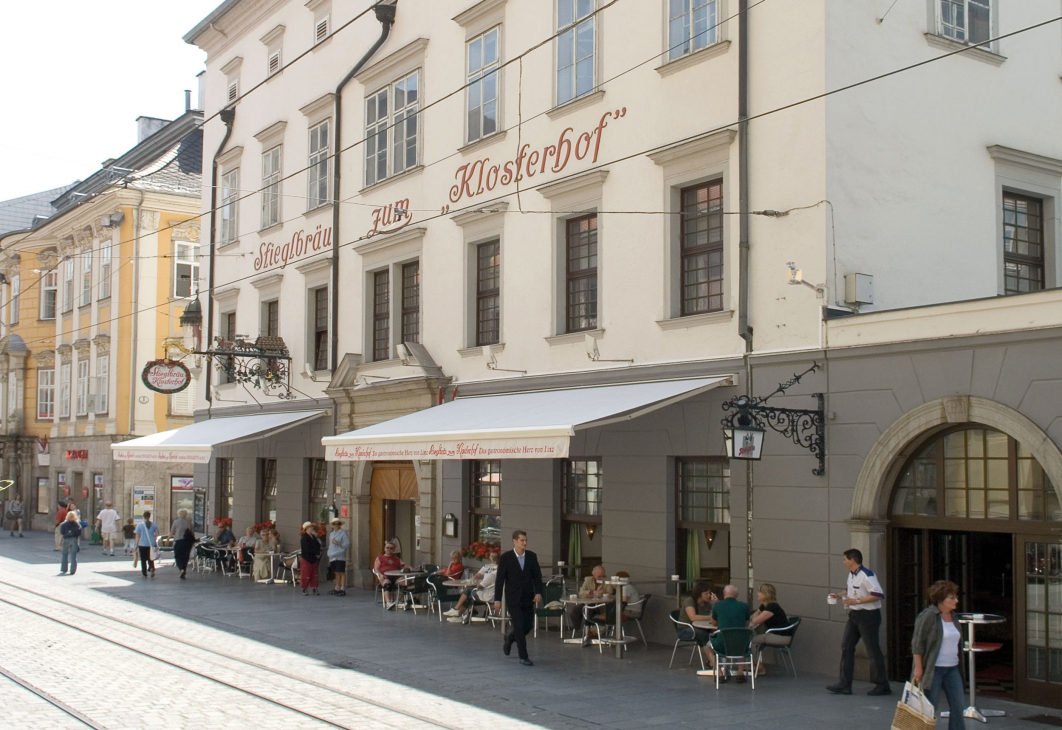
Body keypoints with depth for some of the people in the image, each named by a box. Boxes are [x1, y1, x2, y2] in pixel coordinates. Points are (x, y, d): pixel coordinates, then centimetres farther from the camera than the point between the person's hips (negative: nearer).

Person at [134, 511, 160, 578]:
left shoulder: (139, 525, -1)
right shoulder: (154, 525, 4)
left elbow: (137, 537, -1)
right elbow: (156, 535, 1)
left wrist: (136, 546, 4)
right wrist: (157, 545, 8)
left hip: (142, 545, -2)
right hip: (152, 545, 2)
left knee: (143, 560, 9)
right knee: (151, 558, 11)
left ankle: (144, 574, 12)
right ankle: (152, 568, -16)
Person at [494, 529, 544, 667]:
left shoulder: (532, 556, 2)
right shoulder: (505, 557, -8)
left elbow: (537, 576, 5)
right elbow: (499, 579, -6)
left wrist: (538, 592, -9)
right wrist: (497, 599, -9)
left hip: (528, 598, 4)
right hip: (513, 598, -4)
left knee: (528, 625, 9)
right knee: (519, 627, -7)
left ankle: (509, 638, 39)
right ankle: (523, 657, 2)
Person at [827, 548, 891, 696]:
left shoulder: (866, 576, -19)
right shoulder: (851, 575, 11)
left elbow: (878, 594, -26)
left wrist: (857, 601, -25)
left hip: (868, 615, -10)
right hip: (854, 615, 10)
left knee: (872, 650, -1)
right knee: (846, 647, 5)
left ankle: (882, 685, 11)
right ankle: (844, 684, 8)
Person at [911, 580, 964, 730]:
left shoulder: (952, 616, 11)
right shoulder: (928, 616, -13)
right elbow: (917, 643, -14)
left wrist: (956, 664, 18)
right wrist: (918, 667, -18)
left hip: (952, 669, 8)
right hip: (932, 669, -7)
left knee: (958, 706, 3)